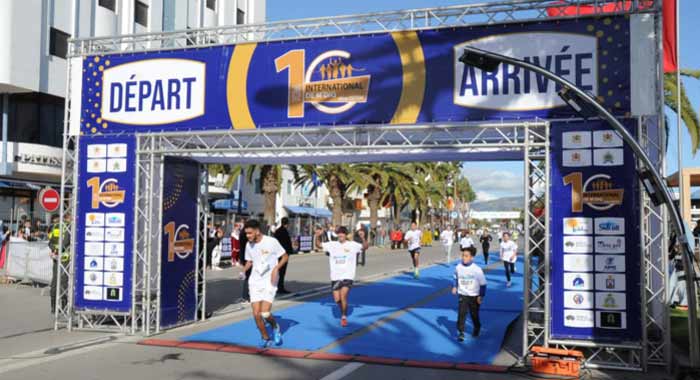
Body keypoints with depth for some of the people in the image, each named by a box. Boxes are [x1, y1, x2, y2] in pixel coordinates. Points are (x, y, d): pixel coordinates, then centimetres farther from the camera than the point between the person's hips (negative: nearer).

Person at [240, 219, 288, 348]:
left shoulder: (271, 241, -11)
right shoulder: (249, 245, 4)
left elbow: (285, 257, -2)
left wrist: (276, 268, -18)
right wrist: (243, 271, -2)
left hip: (269, 281, -4)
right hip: (254, 281, 5)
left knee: (265, 314, -16)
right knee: (256, 314, -2)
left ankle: (275, 326, 17)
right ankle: (266, 338, 20)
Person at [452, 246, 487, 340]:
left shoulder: (477, 270, -19)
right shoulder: (458, 267, -9)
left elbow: (483, 284, -10)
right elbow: (456, 278, 14)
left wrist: (481, 296, -11)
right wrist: (455, 286, 3)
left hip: (474, 296, -2)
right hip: (462, 295, 2)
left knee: (474, 314, 14)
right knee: (461, 313, -10)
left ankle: (476, 328, 42)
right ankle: (461, 332, -1)